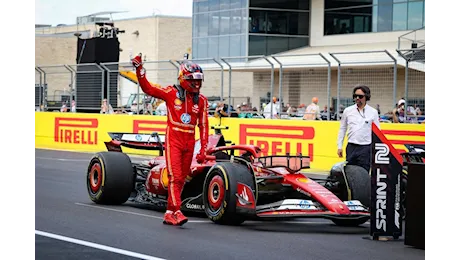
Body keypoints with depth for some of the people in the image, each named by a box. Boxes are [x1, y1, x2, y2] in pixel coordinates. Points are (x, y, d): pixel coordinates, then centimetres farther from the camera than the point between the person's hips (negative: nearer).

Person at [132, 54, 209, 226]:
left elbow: (203, 126, 8)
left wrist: (203, 149, 4)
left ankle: (169, 213, 17)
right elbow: (147, 88, -8)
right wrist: (139, 69, -19)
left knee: (181, 179, 8)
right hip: (173, 141, -4)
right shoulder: (171, 93, -3)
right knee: (175, 177, -14)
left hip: (189, 144, 5)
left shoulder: (201, 100, 6)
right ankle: (176, 212, -18)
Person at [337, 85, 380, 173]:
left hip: (366, 149, -2)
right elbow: (342, 129, 12)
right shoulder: (348, 111, 6)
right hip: (351, 148, 2)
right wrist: (339, 146, 9)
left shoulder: (373, 112, 1)